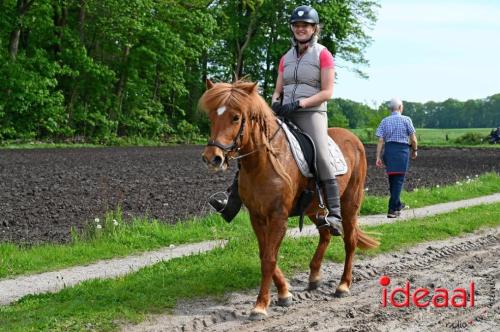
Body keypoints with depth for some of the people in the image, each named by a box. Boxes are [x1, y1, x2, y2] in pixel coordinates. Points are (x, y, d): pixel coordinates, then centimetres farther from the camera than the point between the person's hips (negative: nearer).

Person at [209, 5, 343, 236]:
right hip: (284, 114, 6)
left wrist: (298, 104, -17)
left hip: (311, 113, -6)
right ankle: (232, 202, -6)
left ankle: (334, 215, -31)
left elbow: (327, 92, -6)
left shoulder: (323, 54, 1)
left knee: (321, 156, -28)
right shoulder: (286, 58, 17)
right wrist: (275, 102, -6)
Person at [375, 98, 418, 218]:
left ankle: (397, 204, 34)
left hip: (388, 150, 4)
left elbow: (380, 140, 0)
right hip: (402, 150, -4)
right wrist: (415, 150, 14)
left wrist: (378, 157, -1)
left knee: (392, 179, 18)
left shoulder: (384, 121, 6)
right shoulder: (406, 119, -3)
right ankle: (392, 209, -7)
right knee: (398, 180, -1)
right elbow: (413, 139, -3)